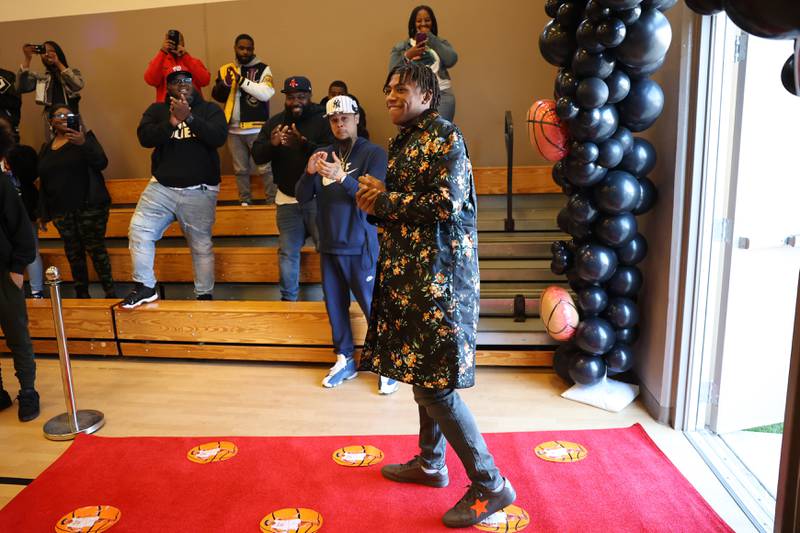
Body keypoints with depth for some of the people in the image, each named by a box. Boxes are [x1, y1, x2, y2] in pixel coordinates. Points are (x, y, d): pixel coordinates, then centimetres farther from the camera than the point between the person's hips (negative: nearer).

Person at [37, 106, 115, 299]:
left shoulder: (84, 138, 4)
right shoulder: (46, 149, 15)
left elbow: (102, 163, -13)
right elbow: (43, 182, 17)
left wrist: (83, 144, -29)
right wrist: (43, 212, 14)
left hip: (89, 207, -4)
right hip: (61, 211, 4)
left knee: (96, 249, -8)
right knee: (73, 254, 5)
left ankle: (110, 293, -2)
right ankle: (82, 295, 12)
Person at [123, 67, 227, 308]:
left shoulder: (210, 109, 5)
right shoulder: (156, 110, 10)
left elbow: (219, 137, -13)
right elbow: (144, 138, -7)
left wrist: (189, 117, -23)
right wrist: (170, 123, -22)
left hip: (199, 191, -2)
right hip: (161, 187, 2)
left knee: (201, 245, 3)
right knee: (138, 230, -8)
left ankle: (204, 295, 16)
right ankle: (145, 286, 5)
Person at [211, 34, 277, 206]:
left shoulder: (262, 69, -1)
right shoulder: (225, 69, 11)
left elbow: (266, 94, -16)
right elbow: (217, 96, 6)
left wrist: (241, 80, -20)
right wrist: (225, 84, -13)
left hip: (256, 128, -4)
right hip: (234, 130, 4)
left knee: (264, 168, -2)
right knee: (240, 169, 10)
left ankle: (272, 201, 7)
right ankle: (245, 201, 19)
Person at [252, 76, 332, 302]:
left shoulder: (323, 120, -7)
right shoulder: (275, 122, 7)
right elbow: (257, 156, 1)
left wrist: (304, 143, -33)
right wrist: (271, 143, -20)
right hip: (287, 199, 4)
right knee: (288, 252, 10)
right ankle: (288, 298, 23)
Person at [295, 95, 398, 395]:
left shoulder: (373, 153, -4)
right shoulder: (325, 155, 10)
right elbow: (302, 198, 6)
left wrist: (342, 177, -31)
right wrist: (309, 173, -14)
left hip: (360, 247, -5)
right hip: (329, 246, 5)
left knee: (373, 306, -1)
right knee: (335, 305, 11)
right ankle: (345, 360, 26)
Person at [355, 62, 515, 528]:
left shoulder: (446, 136, -11)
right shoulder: (404, 141, 16)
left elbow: (447, 205, -21)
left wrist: (385, 200, -12)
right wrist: (376, 202, -1)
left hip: (439, 274, -9)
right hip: (411, 272, 9)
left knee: (436, 381, -7)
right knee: (421, 371, 16)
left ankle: (490, 485, 7)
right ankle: (430, 463, 33)